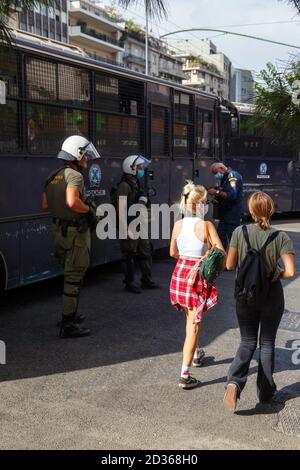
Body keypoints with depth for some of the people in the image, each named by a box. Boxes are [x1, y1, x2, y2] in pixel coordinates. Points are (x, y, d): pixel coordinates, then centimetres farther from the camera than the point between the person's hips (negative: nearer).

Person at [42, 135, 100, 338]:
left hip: (60, 229, 9)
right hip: (76, 232, -9)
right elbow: (72, 201, -34)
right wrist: (89, 210, -18)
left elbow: (45, 205, 15)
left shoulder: (53, 176, 10)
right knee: (74, 277, -3)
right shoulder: (74, 176, -17)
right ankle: (68, 325, 1)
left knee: (70, 274, 23)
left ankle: (71, 313, 36)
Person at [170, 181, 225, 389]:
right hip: (198, 277, -5)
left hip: (180, 273, 6)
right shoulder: (206, 226, -16)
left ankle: (195, 354, 48)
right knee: (194, 325, 1)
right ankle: (185, 376, 0)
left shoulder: (178, 224, -1)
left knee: (191, 318, 27)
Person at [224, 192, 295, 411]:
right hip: (272, 297, -1)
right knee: (267, 343, 16)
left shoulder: (240, 232, -11)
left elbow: (230, 265, -6)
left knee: (248, 343, 14)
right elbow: (290, 271, -19)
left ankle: (234, 382, -10)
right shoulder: (281, 237, -14)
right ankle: (265, 391, 25)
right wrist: (277, 273, 1)